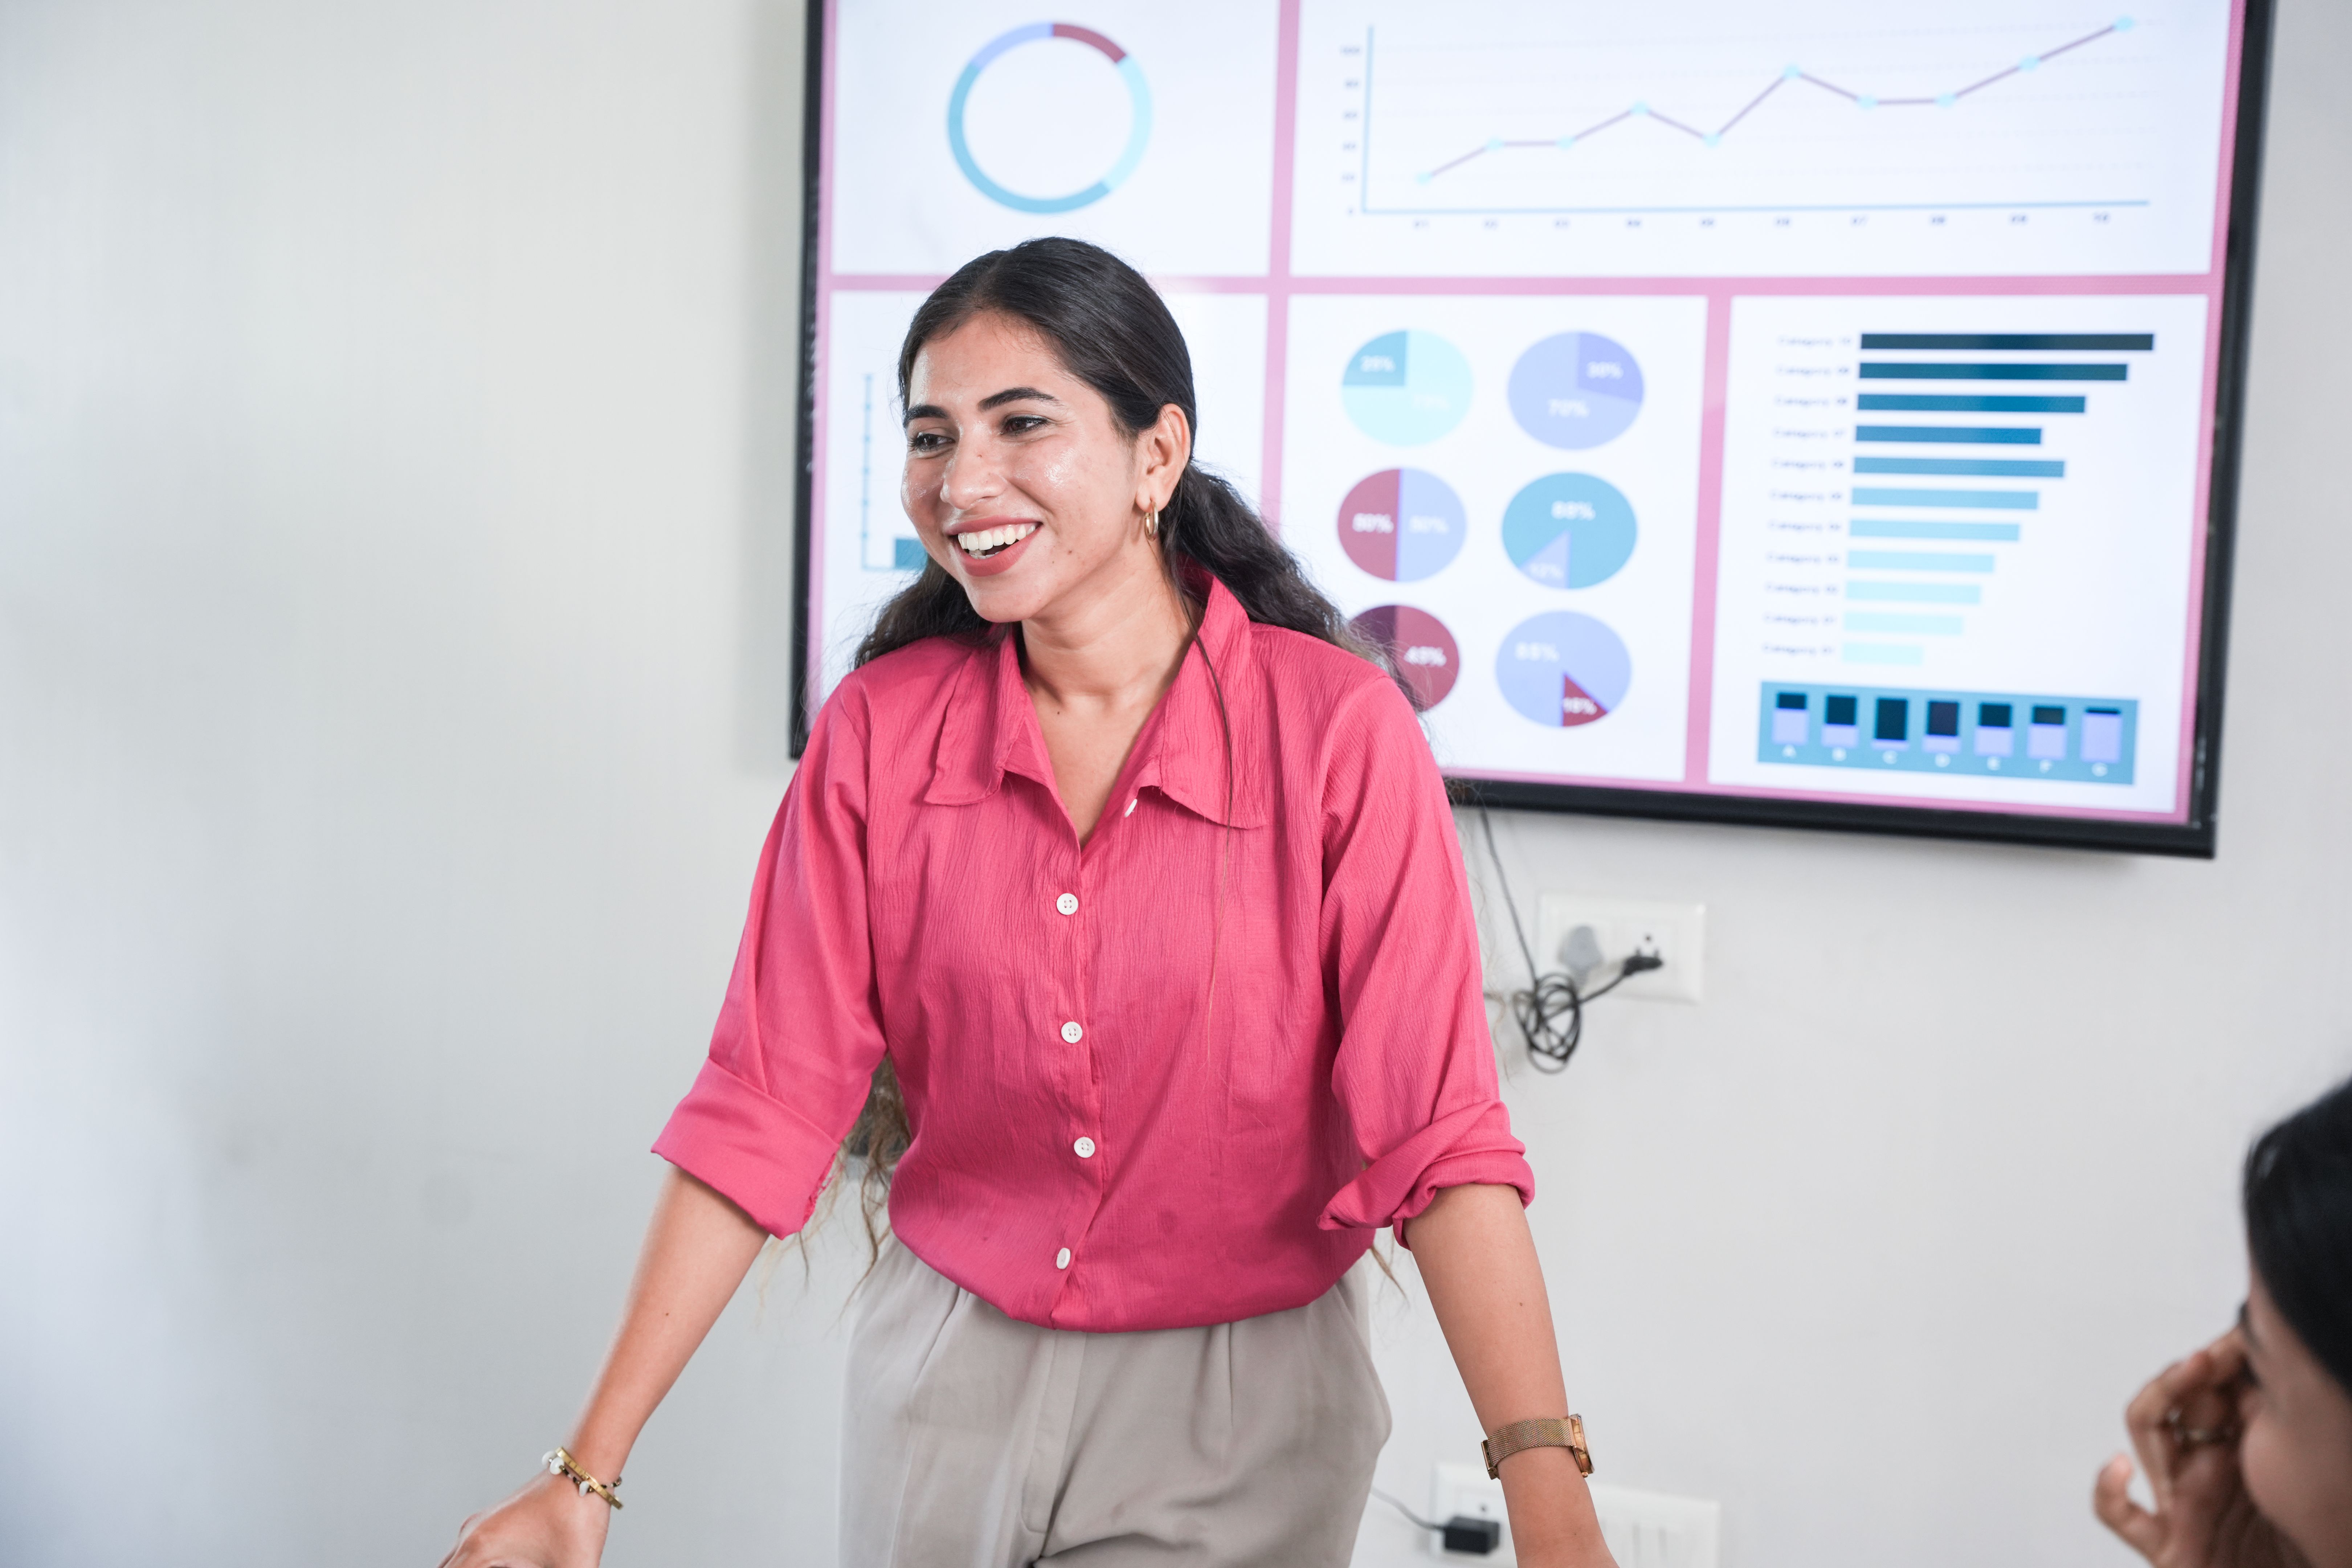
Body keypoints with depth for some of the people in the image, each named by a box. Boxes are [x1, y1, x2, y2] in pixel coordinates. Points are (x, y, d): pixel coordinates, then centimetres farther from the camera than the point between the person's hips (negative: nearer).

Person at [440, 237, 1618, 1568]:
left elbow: (1436, 1134, -18)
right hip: (946, 1380, 3)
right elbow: (768, 1107, -7)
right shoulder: (879, 731, -6)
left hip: (1239, 1412, -2)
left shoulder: (1340, 731, -15)